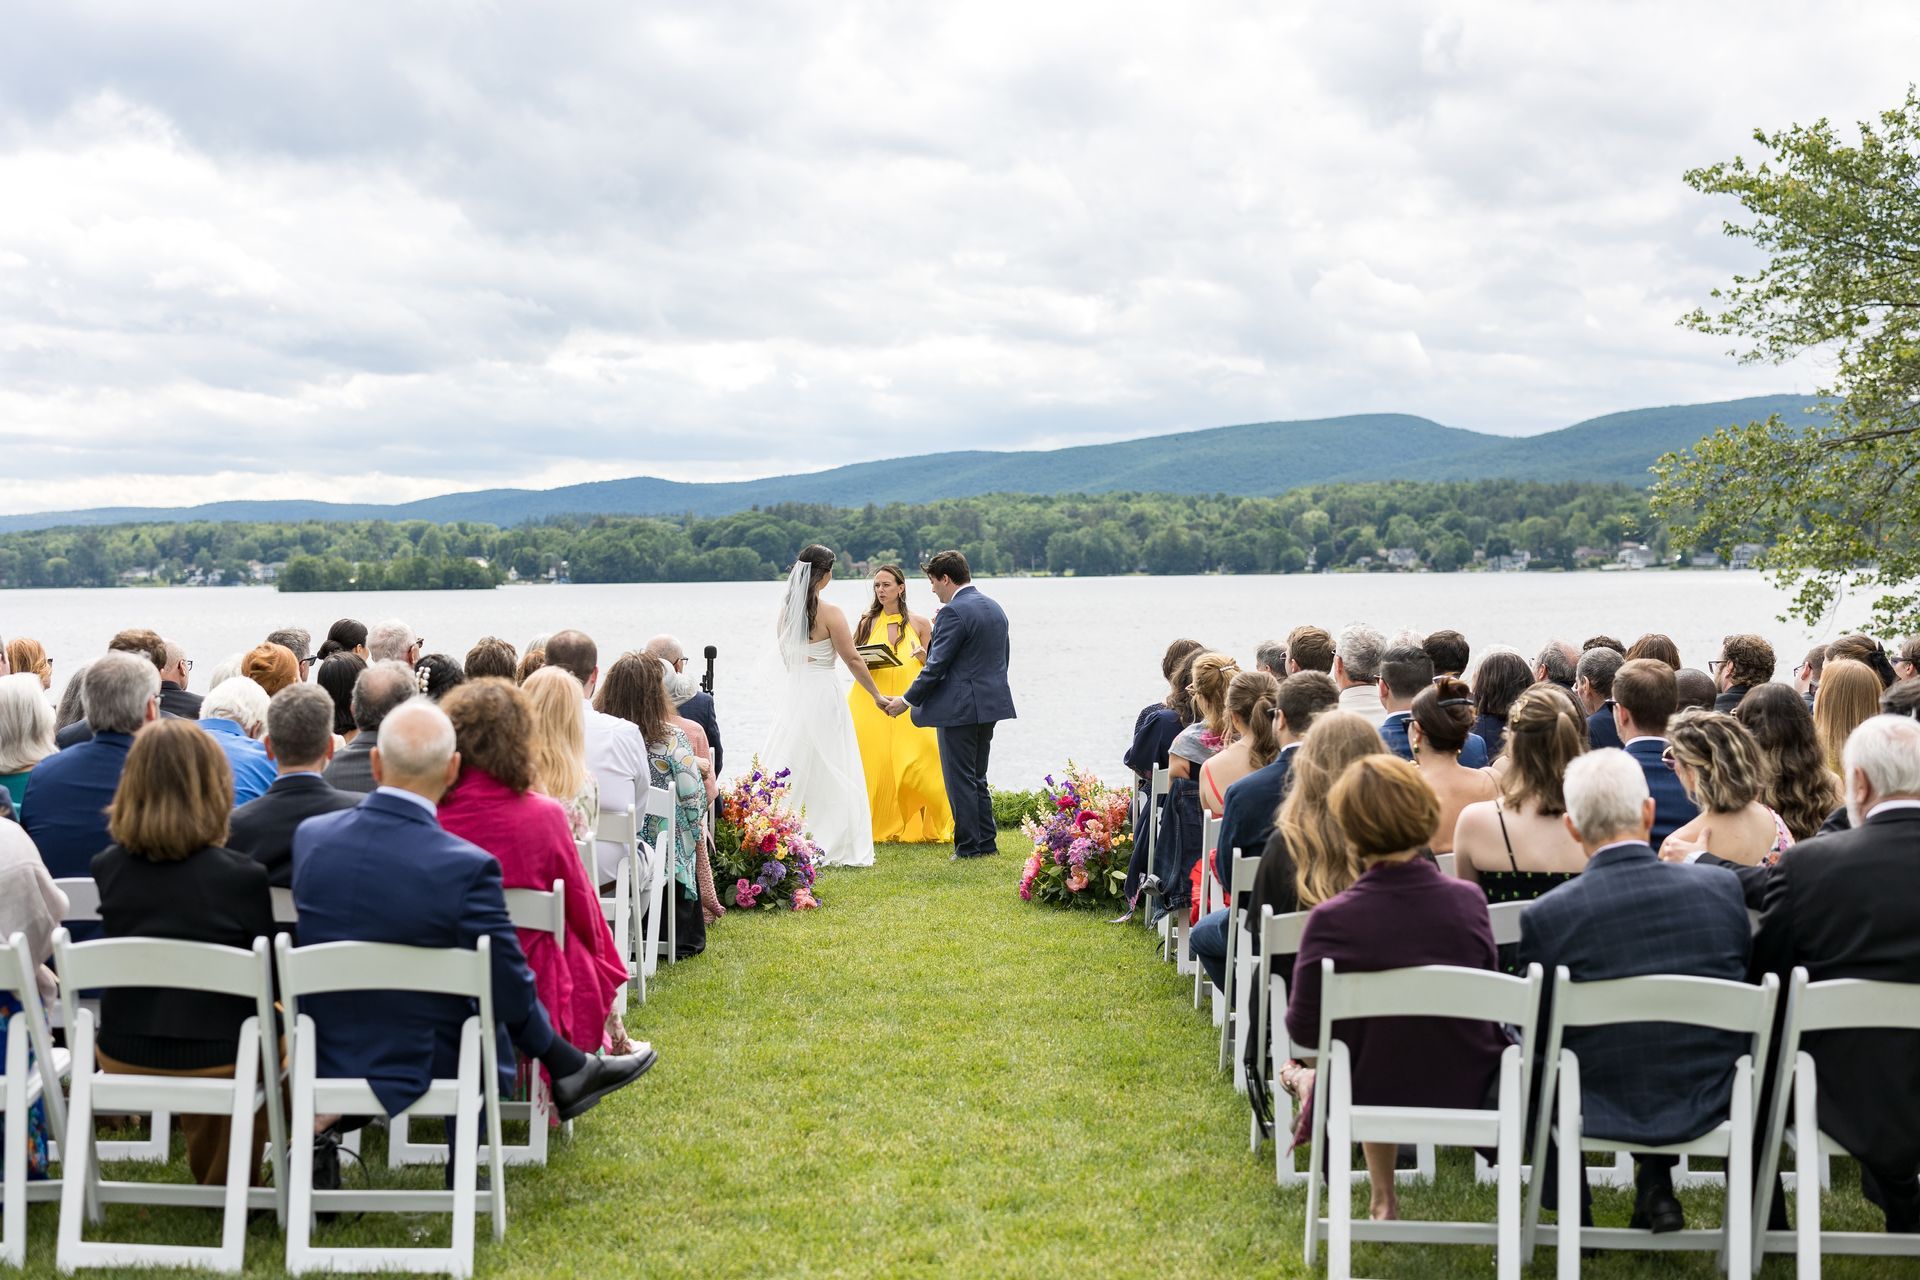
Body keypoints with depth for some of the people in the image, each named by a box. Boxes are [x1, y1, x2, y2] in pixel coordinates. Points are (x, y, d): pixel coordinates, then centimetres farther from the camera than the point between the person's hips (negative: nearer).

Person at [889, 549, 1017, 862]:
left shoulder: (953, 612, -16)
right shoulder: (995, 608, 12)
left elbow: (936, 666, -17)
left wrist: (907, 700, -8)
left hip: (959, 708, -9)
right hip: (990, 705, 9)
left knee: (960, 780, 0)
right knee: (977, 778, 17)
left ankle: (969, 846, 3)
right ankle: (987, 842, 19)